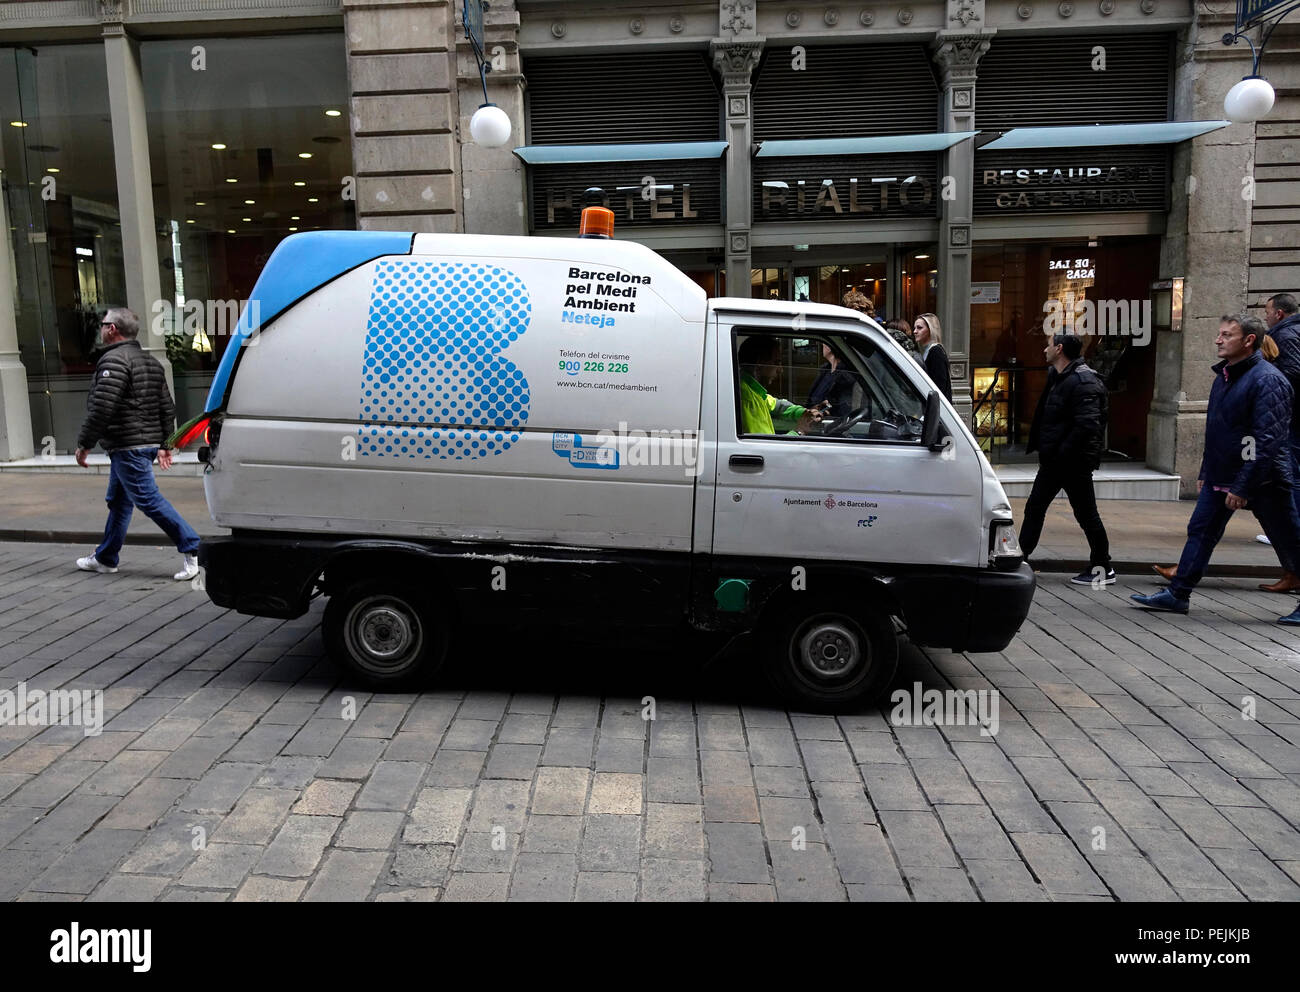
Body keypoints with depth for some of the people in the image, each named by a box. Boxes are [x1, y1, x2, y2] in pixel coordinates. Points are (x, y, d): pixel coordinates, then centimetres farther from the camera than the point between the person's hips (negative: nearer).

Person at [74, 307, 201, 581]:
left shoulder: (114, 360, -14)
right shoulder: (151, 362, 16)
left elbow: (101, 409, -22)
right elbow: (167, 408, 17)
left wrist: (84, 444, -13)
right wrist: (165, 445, 19)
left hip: (127, 446, -10)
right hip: (147, 443, 10)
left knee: (148, 499, -10)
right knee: (118, 501, 17)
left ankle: (191, 548, -13)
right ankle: (105, 558, 27)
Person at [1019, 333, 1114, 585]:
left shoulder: (1084, 382, -18)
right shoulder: (1057, 377, 12)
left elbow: (1087, 424, -26)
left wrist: (1063, 453, -23)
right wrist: (1043, 450, 10)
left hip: (1074, 462, -10)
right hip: (1053, 460, 10)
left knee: (1086, 514, 2)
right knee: (1034, 508, 12)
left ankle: (1103, 569, 14)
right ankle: (1020, 558, 19)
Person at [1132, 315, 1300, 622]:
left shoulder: (1268, 380, -16)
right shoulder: (1224, 376, 11)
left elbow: (1267, 441, -21)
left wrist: (1244, 487, -23)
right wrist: (1205, 473, 18)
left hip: (1262, 480, -8)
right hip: (1221, 477, 8)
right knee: (1200, 532, 6)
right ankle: (1177, 594, 11)